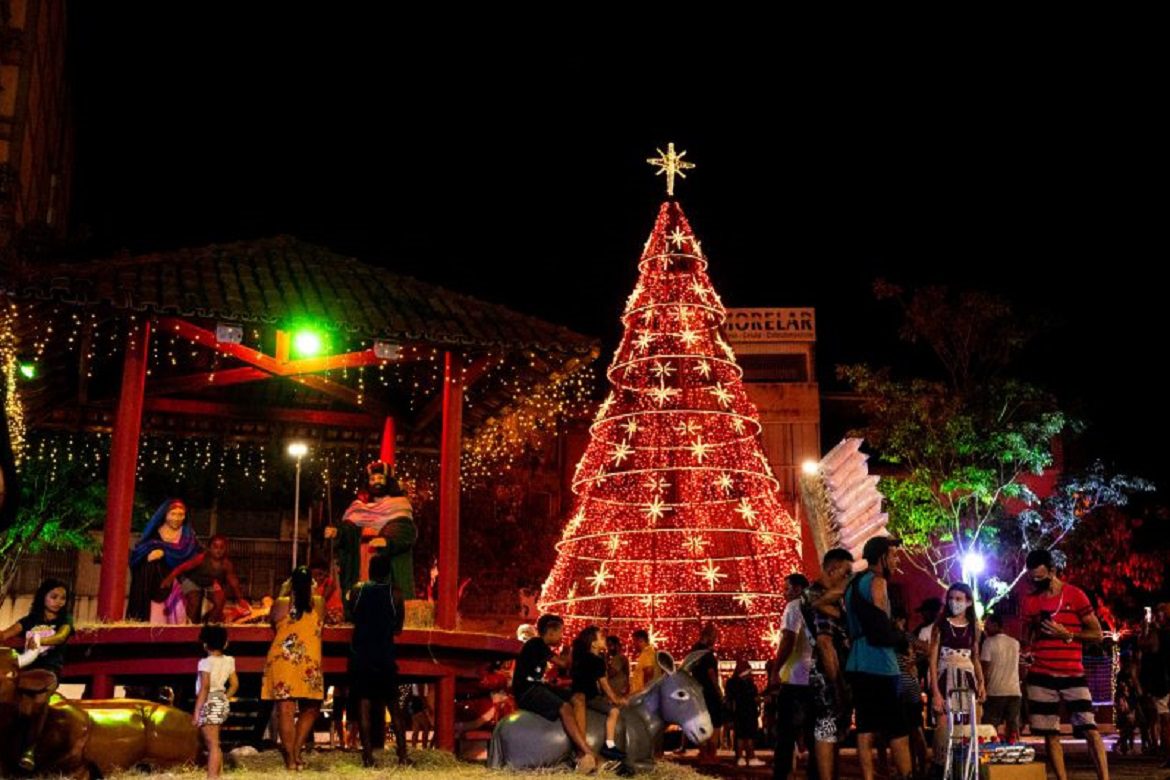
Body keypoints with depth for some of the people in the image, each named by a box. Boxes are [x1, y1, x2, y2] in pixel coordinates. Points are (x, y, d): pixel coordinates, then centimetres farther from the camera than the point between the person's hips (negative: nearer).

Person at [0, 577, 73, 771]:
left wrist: (40, 641, -32)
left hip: (50, 669, -2)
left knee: (40, 698, -36)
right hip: (27, 667, 2)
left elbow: (61, 637, -11)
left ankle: (29, 748, -31)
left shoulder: (65, 620, 12)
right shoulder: (29, 620, 18)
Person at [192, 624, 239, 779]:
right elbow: (235, 684, 10)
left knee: (212, 744, -8)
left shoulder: (206, 662, -13)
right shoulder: (228, 661, 6)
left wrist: (196, 712, -17)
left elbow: (204, 688, -19)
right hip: (222, 704, 8)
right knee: (214, 743, 19)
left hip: (209, 705, -8)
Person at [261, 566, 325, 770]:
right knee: (311, 708, 18)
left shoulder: (281, 603, -1)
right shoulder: (319, 604, 2)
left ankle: (291, 758, 1)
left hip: (281, 660, 0)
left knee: (285, 710, 1)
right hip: (309, 663, 0)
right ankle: (296, 750, 9)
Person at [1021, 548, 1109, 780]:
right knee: (1050, 734, 3)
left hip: (1073, 674, -3)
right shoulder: (1030, 601, 9)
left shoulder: (1075, 595, -3)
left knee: (1090, 729, -12)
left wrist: (1066, 634, -14)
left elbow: (1097, 634, -1)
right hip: (1041, 676, 3)